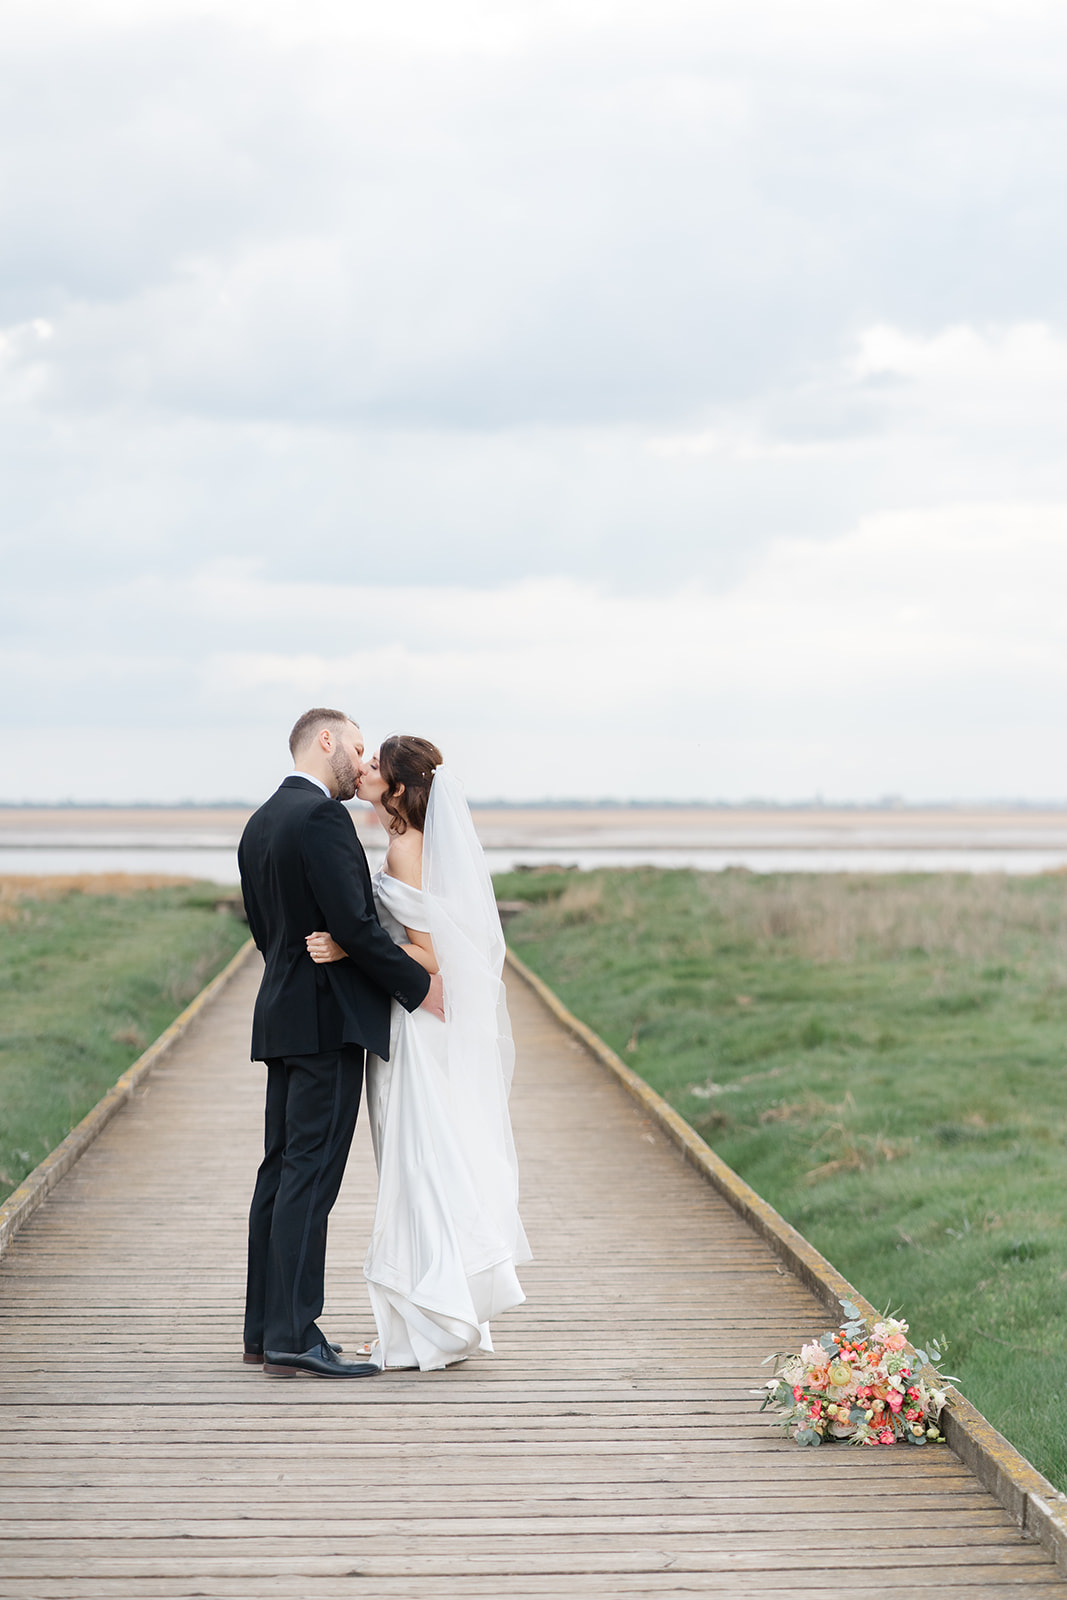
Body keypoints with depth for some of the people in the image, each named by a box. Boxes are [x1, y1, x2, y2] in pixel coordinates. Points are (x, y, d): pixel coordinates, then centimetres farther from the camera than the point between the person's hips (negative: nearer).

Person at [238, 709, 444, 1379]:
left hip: (283, 1015, 10)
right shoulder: (321, 815, -14)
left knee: (282, 1171, 12)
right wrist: (420, 986, -10)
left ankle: (265, 1326, 16)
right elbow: (353, 922, -19)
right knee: (311, 1176, -10)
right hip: (329, 1020, -10)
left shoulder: (259, 825, 16)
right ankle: (293, 1338, -11)